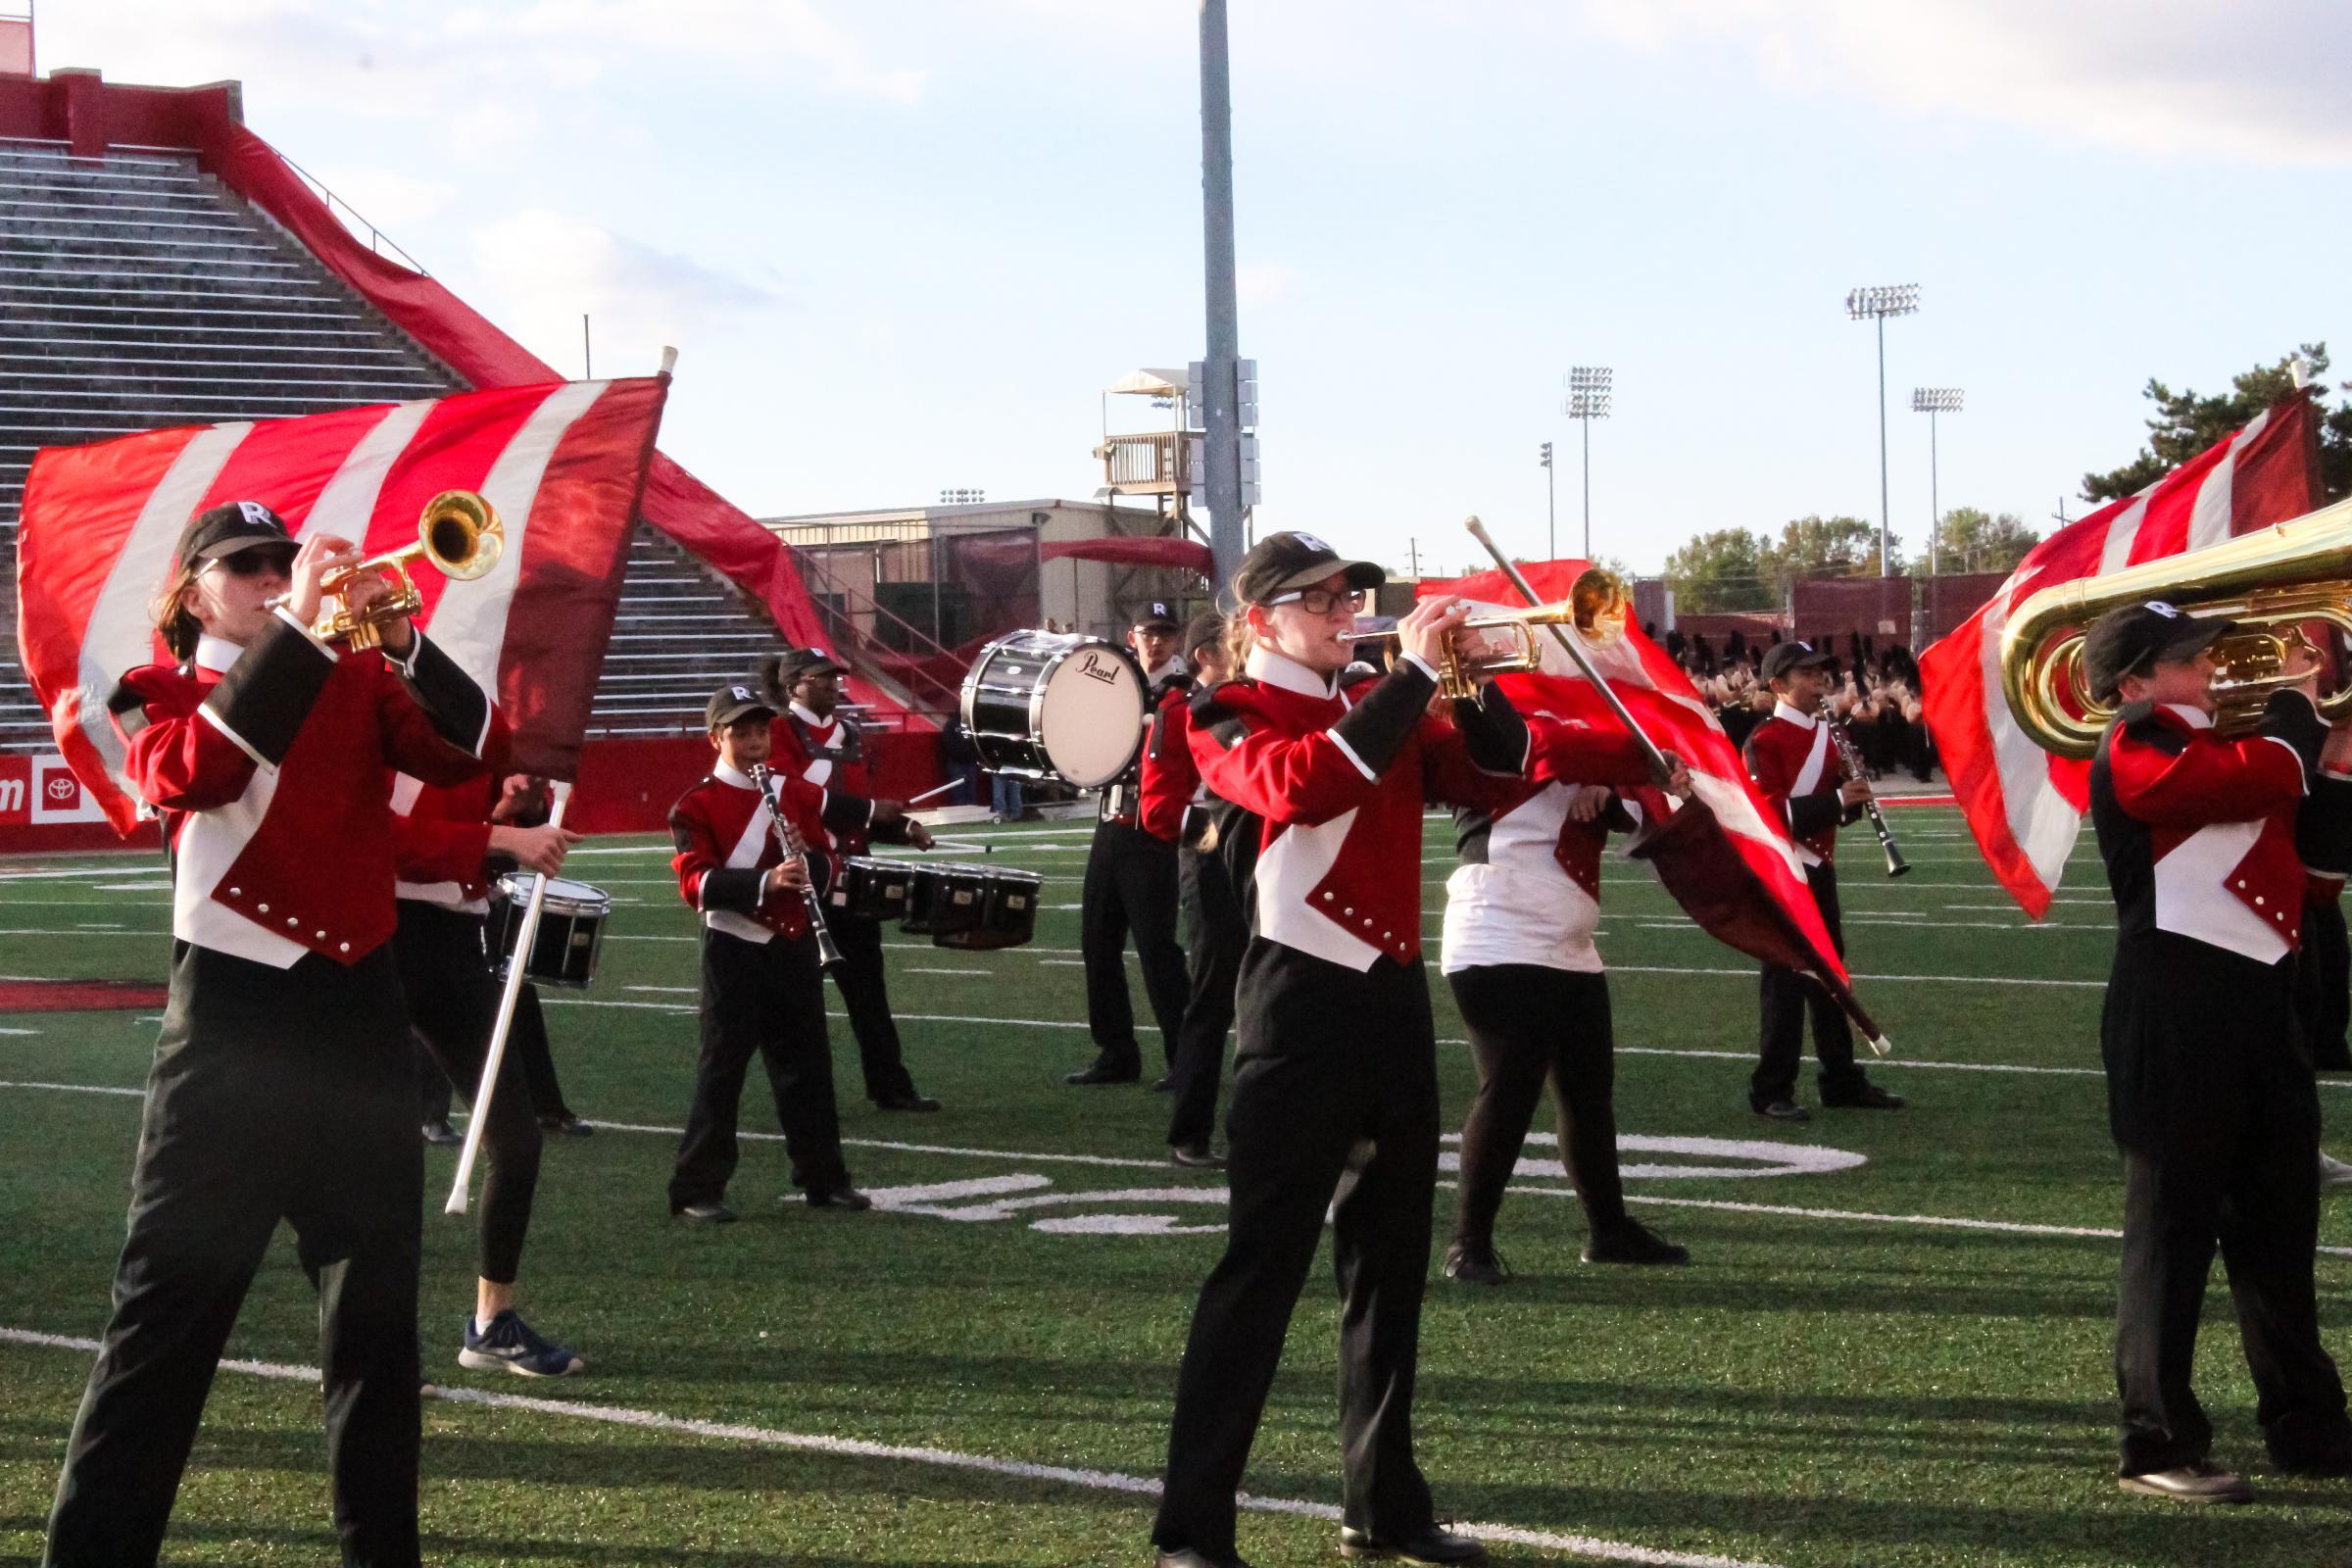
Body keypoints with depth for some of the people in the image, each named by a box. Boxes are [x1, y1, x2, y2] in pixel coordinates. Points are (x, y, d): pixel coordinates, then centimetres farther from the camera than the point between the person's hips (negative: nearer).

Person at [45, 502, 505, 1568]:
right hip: (232, 1017, -4)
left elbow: (471, 751, -5)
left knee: (376, 1306, 10)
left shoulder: (356, 681, 12)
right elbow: (192, 774, -20)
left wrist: (401, 638, -19)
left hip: (360, 1009, 4)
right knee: (170, 1307, -5)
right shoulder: (158, 694, 4)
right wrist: (298, 630, -25)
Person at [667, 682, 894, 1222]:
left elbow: (827, 861, 10)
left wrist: (811, 866, -13)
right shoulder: (698, 805, -7)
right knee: (722, 1067, -4)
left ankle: (824, 1177, 20)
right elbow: (697, 882, -18)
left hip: (794, 945, 5)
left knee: (807, 1062, 10)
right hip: (735, 949, -5)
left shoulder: (794, 791, 9)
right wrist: (765, 881, -29)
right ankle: (697, 1190, 0)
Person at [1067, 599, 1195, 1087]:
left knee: (1156, 947, -9)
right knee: (1097, 942, 10)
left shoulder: (1183, 696, -7)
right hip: (1109, 830, 8)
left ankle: (1185, 1060, -3)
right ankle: (1116, 1054, 19)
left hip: (1152, 835, -8)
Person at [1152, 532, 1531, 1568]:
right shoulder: (1231, 714, -5)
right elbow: (1303, 785, -26)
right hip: (1304, 1001, -7)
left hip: (1395, 996, 7)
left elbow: (1493, 778, 10)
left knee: (1391, 1258, 13)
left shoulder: (1378, 706, 15)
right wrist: (1415, 675, -23)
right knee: (1264, 1262, -8)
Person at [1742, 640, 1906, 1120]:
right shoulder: (1764, 740, -12)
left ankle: (1842, 1079, 22)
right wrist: (1835, 800, -25)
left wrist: (1853, 796, -5)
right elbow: (1769, 811, -20)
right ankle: (1772, 1090, 2)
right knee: (1786, 982, -5)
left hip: (1819, 869, 8)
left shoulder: (1826, 734, 12)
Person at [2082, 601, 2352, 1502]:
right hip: (2179, 1014, -9)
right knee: (2172, 1232, -3)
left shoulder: (2214, 743, 16)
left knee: (2278, 1227, 15)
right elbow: (2265, 774, -24)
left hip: (2257, 1007, 9)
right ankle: (2156, 1448, 3)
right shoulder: (2136, 753, -11)